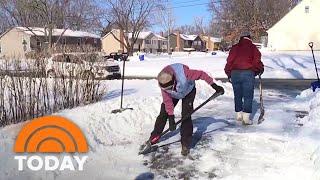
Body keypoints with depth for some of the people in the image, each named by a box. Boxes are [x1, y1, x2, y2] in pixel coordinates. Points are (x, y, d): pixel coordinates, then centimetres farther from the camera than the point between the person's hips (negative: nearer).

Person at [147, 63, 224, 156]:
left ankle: (186, 144, -5)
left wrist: (214, 86, -27)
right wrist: (171, 118, -24)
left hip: (188, 92, -3)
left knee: (186, 116, -14)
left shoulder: (184, 72, -43)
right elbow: (167, 100, -23)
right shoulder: (163, 84, -30)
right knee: (163, 113, 0)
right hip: (173, 95, 3)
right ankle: (154, 137, 18)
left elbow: (201, 74, -31)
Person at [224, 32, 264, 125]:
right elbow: (257, 60, -2)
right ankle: (246, 117, -2)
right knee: (248, 96, 2)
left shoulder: (235, 47, 11)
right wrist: (260, 70, 16)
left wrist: (229, 74, 13)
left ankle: (239, 115, 22)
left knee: (237, 95, 14)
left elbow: (229, 61, 6)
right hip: (248, 73, -2)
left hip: (235, 73, 3)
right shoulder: (253, 47, 6)